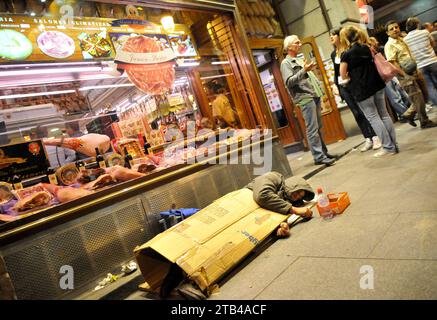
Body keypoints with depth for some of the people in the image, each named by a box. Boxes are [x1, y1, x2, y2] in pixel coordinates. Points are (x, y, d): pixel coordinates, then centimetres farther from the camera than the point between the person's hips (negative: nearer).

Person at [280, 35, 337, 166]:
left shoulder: (300, 60, 24)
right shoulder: (286, 63, -3)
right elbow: (288, 82, -17)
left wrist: (320, 89, 20)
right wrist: (303, 71, -25)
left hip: (315, 96, 9)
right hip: (305, 98, -9)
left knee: (318, 127, 10)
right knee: (312, 128, -10)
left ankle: (323, 152, 17)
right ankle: (319, 157, -7)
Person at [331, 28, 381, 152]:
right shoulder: (333, 54, 12)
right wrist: (335, 84, 7)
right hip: (343, 86, 5)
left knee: (364, 110, -4)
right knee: (356, 113, 5)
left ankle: (376, 137, 6)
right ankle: (368, 139, 11)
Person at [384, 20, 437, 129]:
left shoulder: (401, 40, 15)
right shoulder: (389, 45, -11)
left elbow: (410, 57, 22)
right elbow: (393, 63, -20)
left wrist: (416, 70, 15)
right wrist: (405, 75, -25)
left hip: (414, 72, 8)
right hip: (405, 75, -8)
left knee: (422, 96, 10)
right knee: (418, 98, -5)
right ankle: (424, 122, 8)